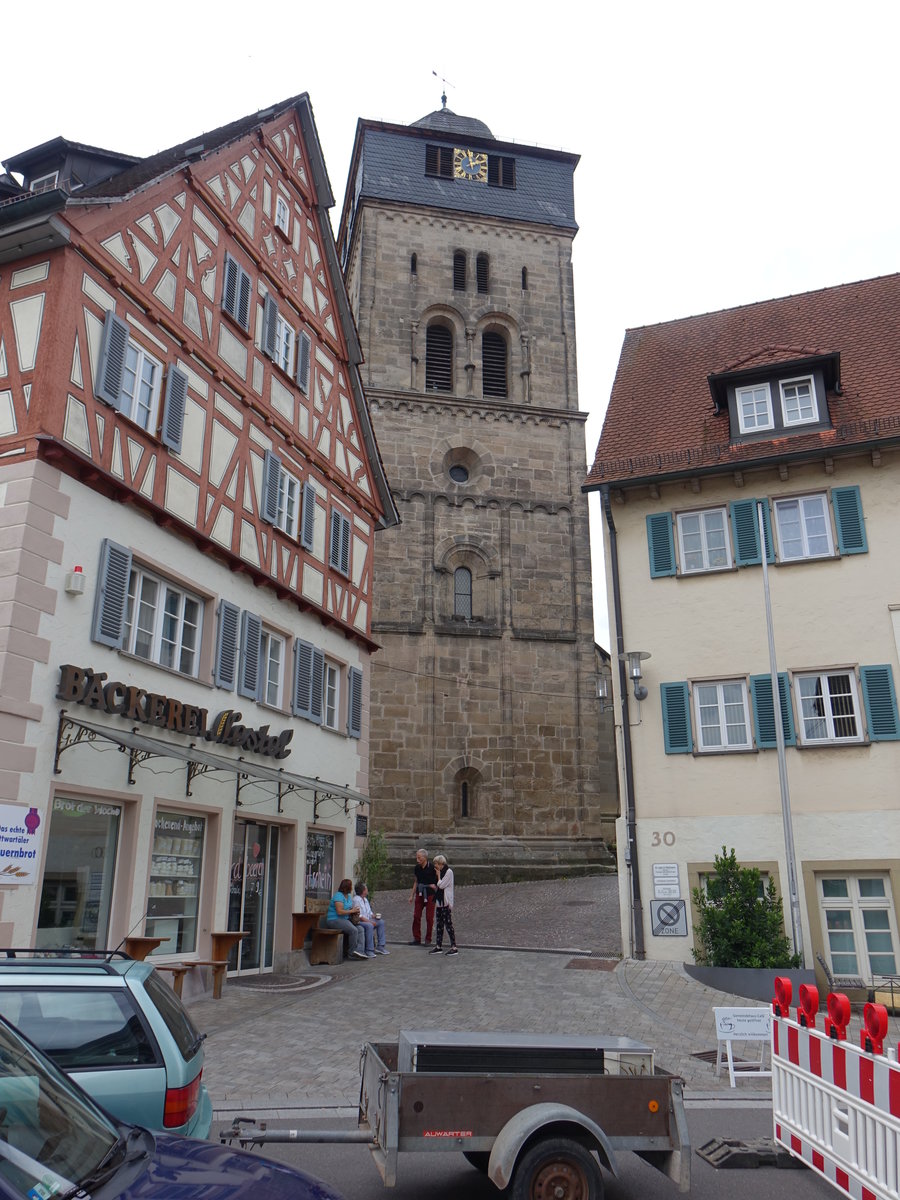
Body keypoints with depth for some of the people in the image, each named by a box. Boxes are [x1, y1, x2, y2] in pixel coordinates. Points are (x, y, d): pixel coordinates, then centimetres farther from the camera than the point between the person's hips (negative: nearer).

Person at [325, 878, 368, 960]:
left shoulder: (348, 896, 16)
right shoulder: (338, 896, -14)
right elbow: (339, 912, -22)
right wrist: (351, 911, -12)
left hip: (345, 919, 10)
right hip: (334, 920, -10)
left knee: (360, 930, -11)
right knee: (353, 930, -29)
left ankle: (359, 951, -22)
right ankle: (353, 951, -12)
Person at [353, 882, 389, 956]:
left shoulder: (365, 899, 18)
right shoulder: (356, 900, -13)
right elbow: (358, 916, -21)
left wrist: (374, 915, 1)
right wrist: (370, 921, -22)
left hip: (368, 920, 10)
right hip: (359, 922, -10)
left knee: (381, 922, -3)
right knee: (369, 926, -35)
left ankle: (380, 946, -2)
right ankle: (369, 950, -32)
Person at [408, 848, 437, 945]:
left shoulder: (432, 868, -11)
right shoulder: (417, 868, 6)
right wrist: (412, 895, 16)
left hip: (430, 895, -5)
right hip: (419, 894, 5)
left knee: (429, 918, 1)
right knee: (416, 916, 2)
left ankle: (428, 939, 13)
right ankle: (417, 939, 12)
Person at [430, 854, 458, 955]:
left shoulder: (449, 872, -13)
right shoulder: (441, 872, 14)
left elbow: (441, 885, -17)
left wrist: (438, 875, -7)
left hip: (446, 902, -9)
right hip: (440, 902, 9)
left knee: (448, 924, -8)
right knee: (439, 925, 12)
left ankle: (454, 947, -4)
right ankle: (438, 946, 18)